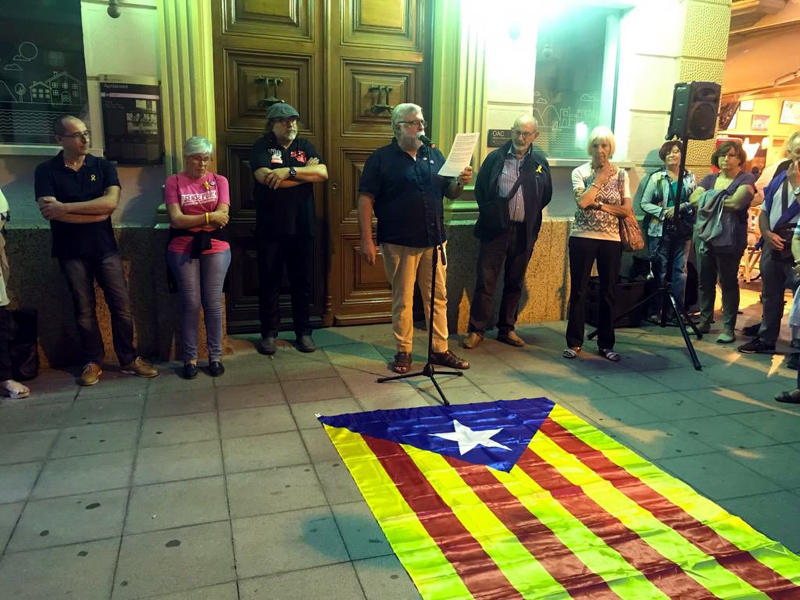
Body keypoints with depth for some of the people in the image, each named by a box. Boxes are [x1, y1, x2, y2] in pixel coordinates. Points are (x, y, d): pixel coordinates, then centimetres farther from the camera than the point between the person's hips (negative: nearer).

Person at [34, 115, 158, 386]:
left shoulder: (103, 166, 3)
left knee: (122, 307, 2)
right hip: (71, 252, -1)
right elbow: (49, 211, -15)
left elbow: (111, 201, -13)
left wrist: (66, 207, -16)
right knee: (84, 310, 7)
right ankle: (94, 362, 21)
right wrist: (96, 213, -15)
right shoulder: (46, 171, -1)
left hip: (105, 249, 1)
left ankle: (129, 359, 15)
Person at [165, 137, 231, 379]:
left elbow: (222, 216, -6)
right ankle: (190, 357, 12)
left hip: (216, 248, 1)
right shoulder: (174, 182, 3)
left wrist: (189, 220, -7)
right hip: (182, 250, -1)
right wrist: (209, 217, -11)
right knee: (190, 304, 1)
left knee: (213, 304, 2)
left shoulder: (219, 181, 7)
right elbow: (176, 219, -8)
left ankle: (215, 356, 13)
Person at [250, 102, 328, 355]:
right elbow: (266, 178, -18)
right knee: (269, 282, 7)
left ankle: (304, 331, 22)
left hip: (302, 227, 3)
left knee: (303, 282, 9)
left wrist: (289, 171, -19)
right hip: (270, 228, -2)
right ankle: (269, 332, 21)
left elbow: (323, 172, -7)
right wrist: (306, 173, -11)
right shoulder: (262, 146, 0)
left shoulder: (305, 145, 10)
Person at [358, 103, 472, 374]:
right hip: (400, 242, -4)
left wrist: (460, 182, -8)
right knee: (402, 299, 5)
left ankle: (440, 350, 21)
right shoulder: (381, 158, -1)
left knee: (438, 297, 9)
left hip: (434, 240, 4)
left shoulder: (434, 155, 12)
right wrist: (366, 240, -12)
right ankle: (403, 352, 19)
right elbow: (365, 199, -6)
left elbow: (449, 192, 15)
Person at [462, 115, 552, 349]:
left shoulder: (541, 163, 8)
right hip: (496, 229, -2)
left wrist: (530, 215, 9)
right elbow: (480, 190, 5)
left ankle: (507, 329, 22)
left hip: (525, 232, 2)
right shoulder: (495, 158, 2)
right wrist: (490, 212, 0)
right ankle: (476, 330, 6)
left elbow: (546, 196, 15)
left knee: (514, 283, 11)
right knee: (485, 281, -2)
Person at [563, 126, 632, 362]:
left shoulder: (620, 174, 5)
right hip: (582, 238, -2)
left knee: (608, 292, 7)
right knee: (578, 291, 2)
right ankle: (574, 342, 13)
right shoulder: (580, 172, 0)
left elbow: (627, 210, -3)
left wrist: (598, 204, -12)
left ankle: (606, 344, 19)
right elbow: (582, 202, -17)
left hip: (611, 240, 2)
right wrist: (600, 179, -11)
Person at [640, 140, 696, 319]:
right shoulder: (656, 177, 2)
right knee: (660, 271, 0)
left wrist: (681, 207, -11)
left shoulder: (690, 177, 9)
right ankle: (655, 310, 9)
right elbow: (645, 204, -2)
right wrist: (663, 212, -15)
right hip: (660, 230, -2)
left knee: (680, 270, 4)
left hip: (683, 230, 2)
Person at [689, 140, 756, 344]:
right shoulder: (709, 178, 14)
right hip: (704, 235, 5)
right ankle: (704, 322, 21)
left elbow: (736, 202, -18)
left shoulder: (746, 179, -1)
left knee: (728, 282, 1)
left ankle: (728, 327, 6)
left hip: (729, 238, -5)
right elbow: (693, 199, 0)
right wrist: (716, 199, -12)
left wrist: (709, 198, -6)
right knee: (704, 281, 9)